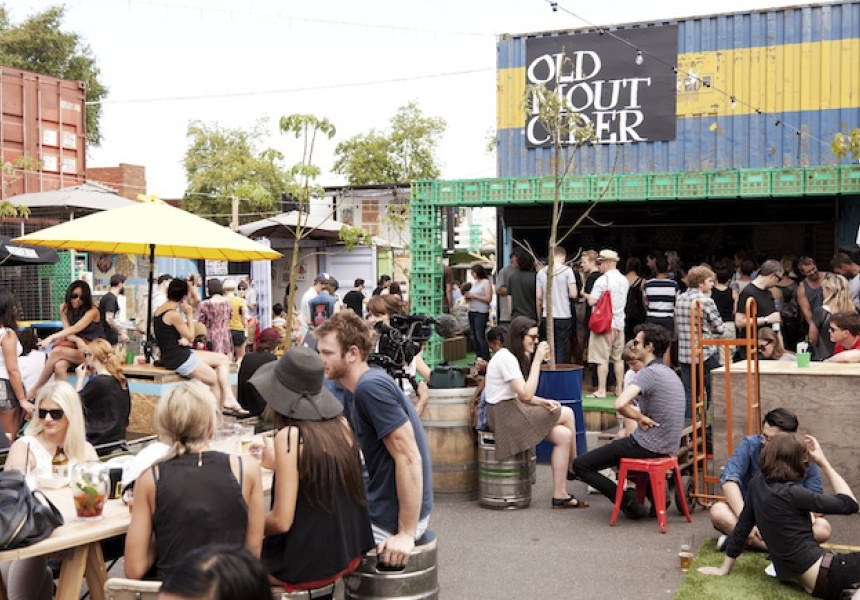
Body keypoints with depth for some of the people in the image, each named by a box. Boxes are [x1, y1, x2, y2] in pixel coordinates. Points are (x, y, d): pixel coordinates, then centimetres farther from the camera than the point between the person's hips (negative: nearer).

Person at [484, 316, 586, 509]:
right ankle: (574, 469, 9)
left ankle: (560, 496, -2)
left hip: (514, 410, 9)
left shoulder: (517, 357, 16)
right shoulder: (506, 358, -16)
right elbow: (525, 394, -20)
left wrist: (543, 402, -5)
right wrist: (537, 360, -17)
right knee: (567, 413, -8)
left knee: (564, 435, -6)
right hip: (504, 415, -9)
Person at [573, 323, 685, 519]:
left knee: (581, 465, -2)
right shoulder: (670, 373, 12)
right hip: (669, 447, 9)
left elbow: (620, 404, -33)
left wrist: (640, 417, -15)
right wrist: (642, 418, 7)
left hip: (648, 447, -9)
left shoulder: (648, 373, -17)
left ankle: (626, 501, -4)